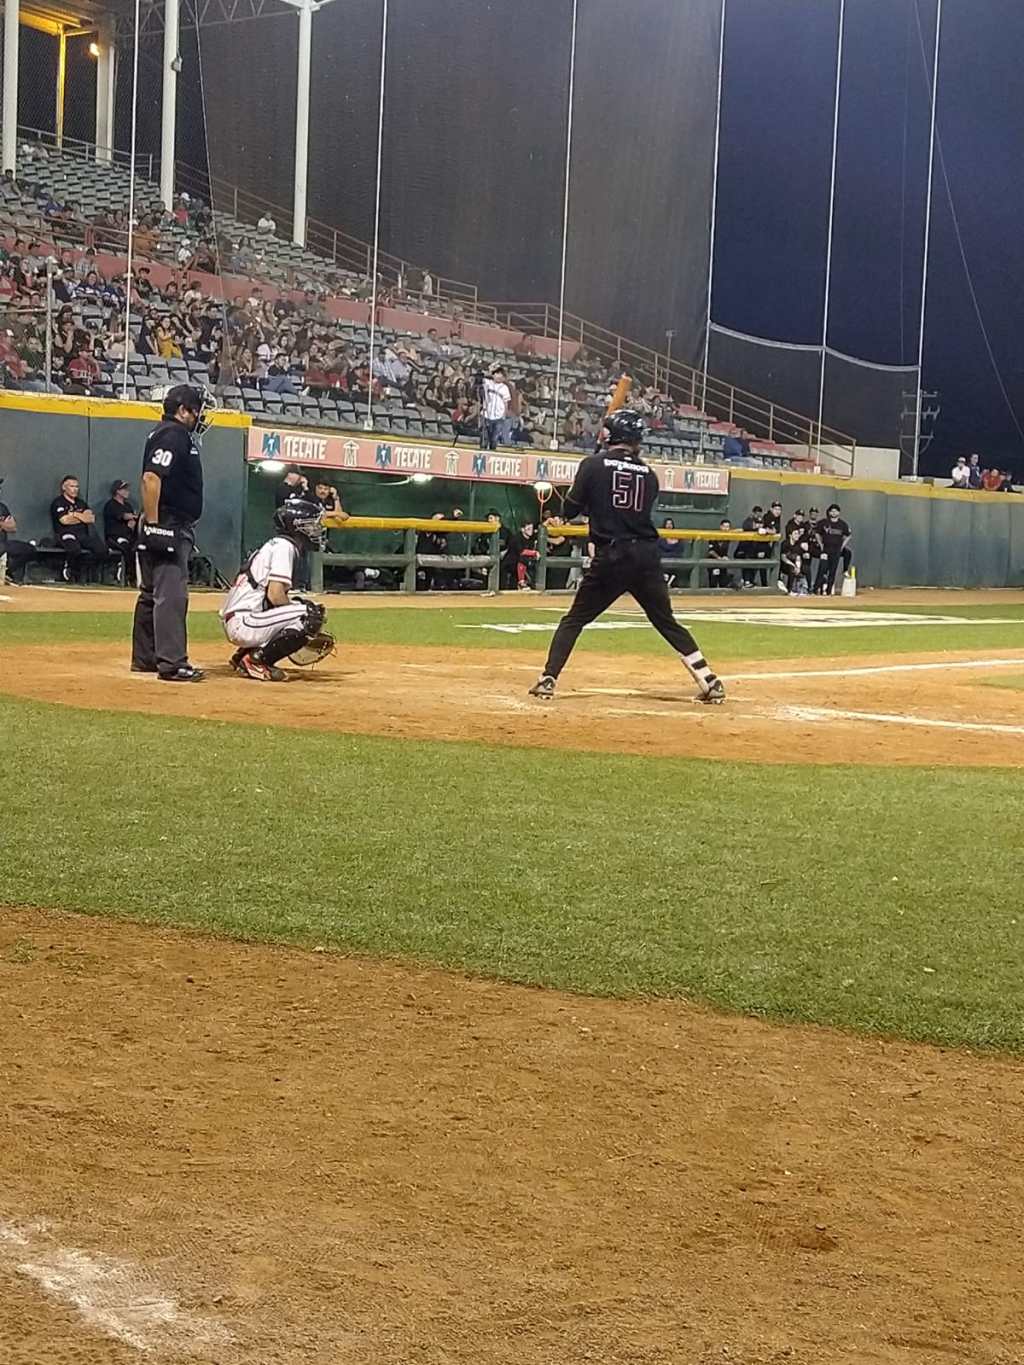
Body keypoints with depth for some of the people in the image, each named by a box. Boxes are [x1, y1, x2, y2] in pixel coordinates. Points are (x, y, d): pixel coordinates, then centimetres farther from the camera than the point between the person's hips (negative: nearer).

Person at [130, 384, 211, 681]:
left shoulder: (182, 435, 17)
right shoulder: (172, 434, -13)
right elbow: (151, 478, -23)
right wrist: (151, 524, -25)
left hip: (177, 528, 11)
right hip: (167, 526, -11)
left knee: (153, 594, 14)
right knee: (171, 595, -12)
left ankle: (144, 659, 21)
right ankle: (171, 664, -14)